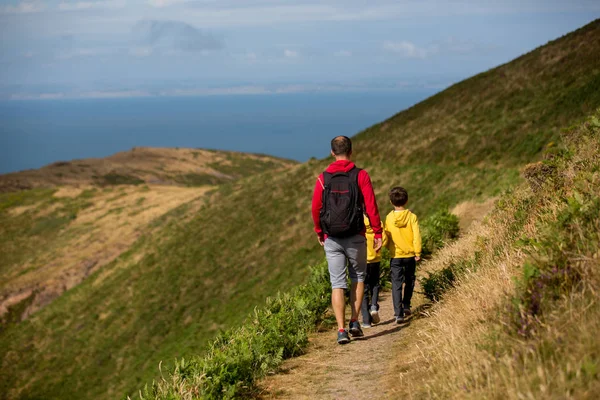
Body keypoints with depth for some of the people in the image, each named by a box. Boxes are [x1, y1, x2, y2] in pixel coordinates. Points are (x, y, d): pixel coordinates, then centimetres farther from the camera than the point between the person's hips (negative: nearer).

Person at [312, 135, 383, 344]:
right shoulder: (360, 176, -5)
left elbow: (315, 209, 2)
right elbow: (371, 206, -9)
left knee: (337, 284, 4)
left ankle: (341, 330, -2)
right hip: (356, 237, -1)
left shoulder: (323, 179, 0)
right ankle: (354, 321, 11)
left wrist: (319, 233, 18)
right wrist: (378, 233, -1)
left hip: (332, 239, 1)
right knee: (358, 277, 19)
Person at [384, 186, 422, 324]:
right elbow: (416, 236, -10)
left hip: (395, 256, 0)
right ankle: (406, 306, 25)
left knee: (396, 284, 0)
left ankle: (398, 313, -8)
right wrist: (418, 252, -1)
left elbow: (387, 237, 3)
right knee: (409, 281, 22)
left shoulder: (389, 218, -6)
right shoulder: (412, 217, -8)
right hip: (410, 255, 0)